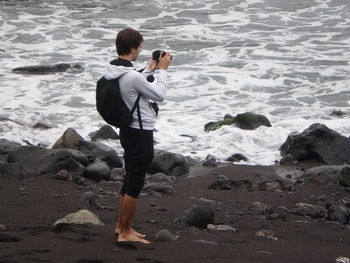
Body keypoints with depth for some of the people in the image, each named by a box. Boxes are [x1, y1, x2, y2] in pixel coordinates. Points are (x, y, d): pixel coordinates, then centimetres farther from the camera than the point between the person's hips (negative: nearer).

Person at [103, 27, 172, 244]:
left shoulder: (113, 71, 2)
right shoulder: (132, 76, -27)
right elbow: (159, 95, -15)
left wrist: (150, 70, 18)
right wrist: (162, 70, -5)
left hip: (128, 131, 10)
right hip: (140, 134, -10)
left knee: (130, 180, 20)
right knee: (135, 185, -1)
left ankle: (121, 226, 30)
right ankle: (125, 233, 6)